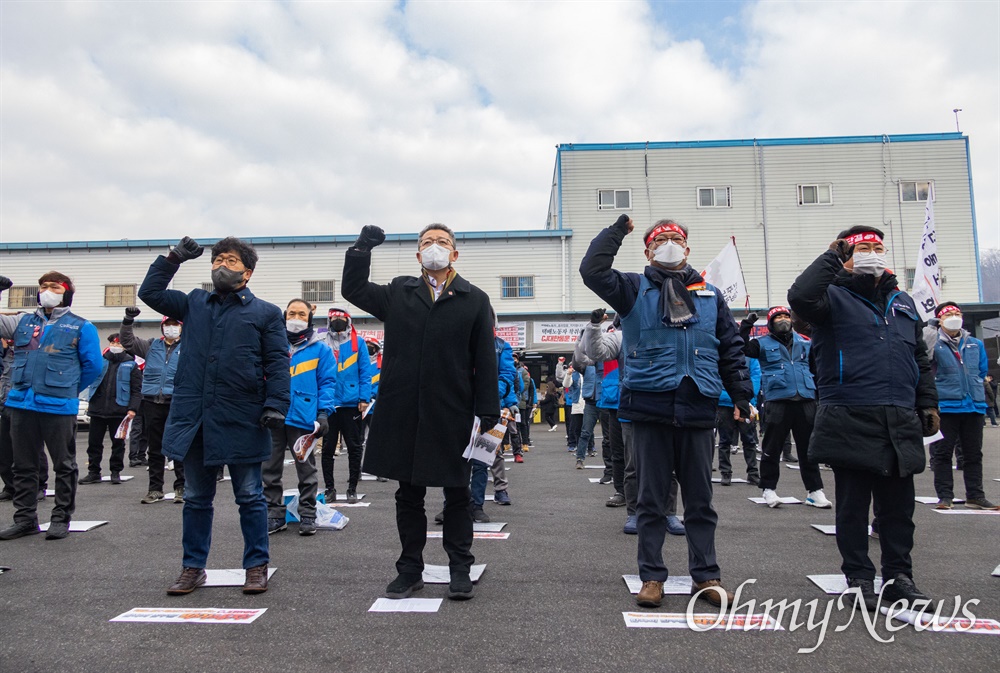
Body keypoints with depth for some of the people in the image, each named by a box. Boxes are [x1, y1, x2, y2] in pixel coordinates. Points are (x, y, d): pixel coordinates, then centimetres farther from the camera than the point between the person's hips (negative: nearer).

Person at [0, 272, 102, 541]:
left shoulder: (80, 327, 2)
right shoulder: (23, 322, 13)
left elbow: (93, 366, 2)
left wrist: (69, 389, 5)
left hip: (59, 407, -4)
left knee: (64, 465, 5)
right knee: (23, 465, 11)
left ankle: (61, 518, 15)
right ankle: (25, 518, 22)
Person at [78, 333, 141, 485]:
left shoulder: (131, 364, 3)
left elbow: (136, 389, -1)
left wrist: (133, 408, -10)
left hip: (119, 410, -2)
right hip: (98, 408, 3)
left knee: (118, 442, 7)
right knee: (94, 442, 6)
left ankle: (116, 472, 17)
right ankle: (93, 472, 16)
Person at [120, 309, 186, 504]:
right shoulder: (152, 346, 14)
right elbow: (128, 342, 11)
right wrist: (128, 320, 0)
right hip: (152, 403, 3)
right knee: (155, 448, 10)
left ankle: (181, 487, 9)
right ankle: (155, 488, 18)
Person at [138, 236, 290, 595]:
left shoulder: (266, 313, 4)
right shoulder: (194, 303, 16)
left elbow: (277, 364, -2)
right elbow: (150, 292, 16)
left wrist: (276, 406, -13)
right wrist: (174, 258, 9)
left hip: (242, 420, -3)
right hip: (194, 417, 4)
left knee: (250, 496, 6)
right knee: (196, 498, 14)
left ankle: (257, 566, 18)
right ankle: (193, 567, 26)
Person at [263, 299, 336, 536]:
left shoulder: (320, 349, 1)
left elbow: (327, 382, -1)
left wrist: (323, 412, -12)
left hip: (303, 418, -3)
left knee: (306, 469, 7)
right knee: (270, 468, 9)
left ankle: (307, 516, 17)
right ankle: (275, 514, 20)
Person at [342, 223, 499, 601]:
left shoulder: (475, 300, 3)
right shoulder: (399, 293, 10)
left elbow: (485, 361, 0)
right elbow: (352, 290, 16)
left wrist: (488, 414, -5)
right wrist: (362, 248, 3)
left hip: (453, 414, -2)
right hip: (404, 413, 2)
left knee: (456, 493, 9)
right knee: (409, 493, 12)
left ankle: (460, 569, 23)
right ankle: (410, 569, 26)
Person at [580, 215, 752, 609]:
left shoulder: (709, 295, 14)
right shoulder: (634, 289, 6)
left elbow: (731, 350, 14)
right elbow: (592, 270, -9)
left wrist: (742, 397, 7)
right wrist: (619, 229, -2)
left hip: (697, 410, 2)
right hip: (650, 407, -2)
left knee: (700, 499, 10)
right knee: (651, 499, 7)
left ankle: (705, 576, 22)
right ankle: (652, 577, 18)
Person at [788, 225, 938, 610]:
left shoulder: (902, 302, 19)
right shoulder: (835, 297, 0)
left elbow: (920, 358, 23)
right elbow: (800, 297, -24)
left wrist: (928, 402, 16)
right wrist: (832, 256, -14)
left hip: (900, 422, 6)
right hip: (851, 423, -5)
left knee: (898, 505, 12)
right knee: (853, 505, 4)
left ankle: (898, 575, 25)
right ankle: (859, 578, 16)